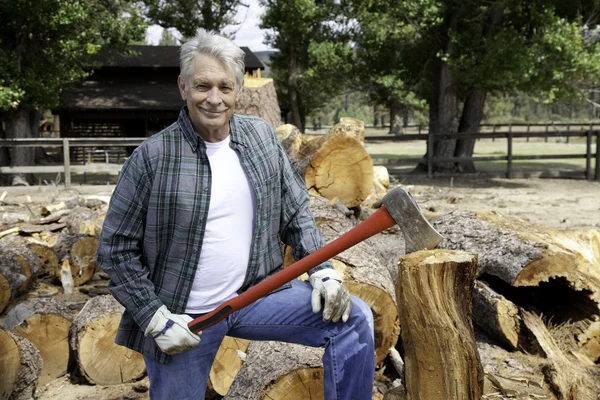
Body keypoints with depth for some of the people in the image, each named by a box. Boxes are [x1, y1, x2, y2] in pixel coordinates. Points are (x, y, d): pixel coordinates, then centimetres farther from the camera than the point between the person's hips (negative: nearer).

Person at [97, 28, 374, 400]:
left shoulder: (262, 137, 0)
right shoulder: (152, 157, -13)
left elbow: (296, 213, 7)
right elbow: (116, 250, -8)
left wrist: (323, 271, -5)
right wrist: (156, 319, -12)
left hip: (255, 296, 3)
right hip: (182, 318, -3)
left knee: (354, 319, -8)